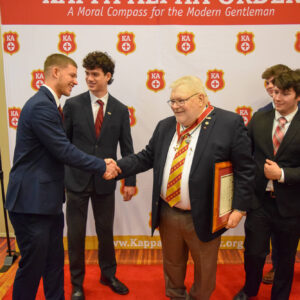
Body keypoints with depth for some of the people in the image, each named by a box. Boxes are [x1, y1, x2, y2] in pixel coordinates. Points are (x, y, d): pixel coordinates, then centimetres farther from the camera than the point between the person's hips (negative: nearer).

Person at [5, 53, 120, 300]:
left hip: (48, 199, 10)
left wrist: (100, 163, 6)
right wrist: (102, 166, -11)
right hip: (32, 201, -10)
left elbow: (61, 148, 13)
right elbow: (64, 151, -22)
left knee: (55, 261, 20)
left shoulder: (49, 104, 13)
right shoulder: (40, 106, -19)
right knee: (32, 266, 7)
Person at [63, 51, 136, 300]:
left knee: (106, 230, 15)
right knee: (76, 233, 10)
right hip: (77, 180, -1)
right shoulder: (73, 105, -3)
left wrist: (130, 180, 2)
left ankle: (108, 274, 39)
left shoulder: (120, 110, 2)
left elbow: (127, 148, 4)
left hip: (105, 181, 1)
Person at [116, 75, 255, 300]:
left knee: (204, 269, 19)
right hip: (167, 213, 5)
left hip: (203, 218, -4)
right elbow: (146, 158, 7)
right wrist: (118, 167, -7)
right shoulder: (165, 126, 4)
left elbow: (245, 169, -11)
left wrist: (239, 208, -14)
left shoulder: (230, 123, -12)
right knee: (172, 264, 24)